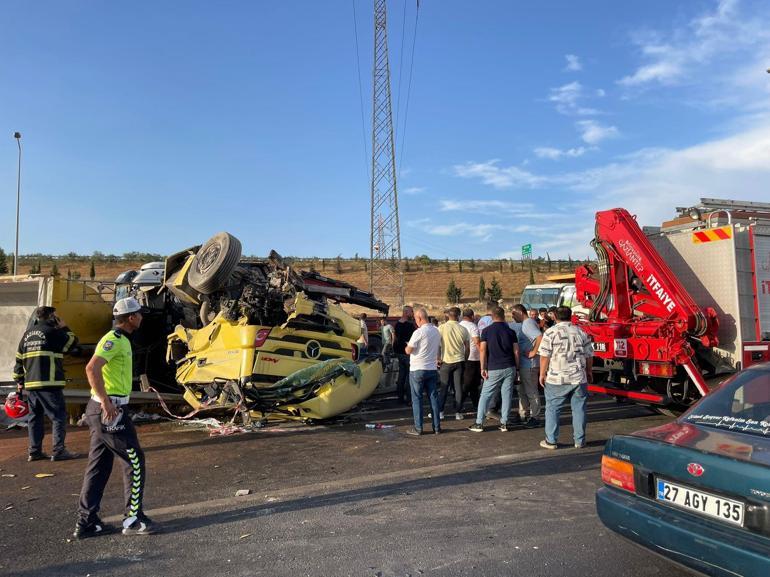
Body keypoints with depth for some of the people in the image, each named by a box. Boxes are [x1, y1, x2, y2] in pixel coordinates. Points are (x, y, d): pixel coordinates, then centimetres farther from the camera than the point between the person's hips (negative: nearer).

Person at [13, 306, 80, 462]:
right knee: (59, 416, -2)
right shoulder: (52, 332, -7)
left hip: (30, 384, 8)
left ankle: (34, 451, 17)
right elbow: (73, 345, -1)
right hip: (49, 384, -7)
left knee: (35, 417, 14)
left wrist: (19, 381, 22)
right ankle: (58, 451, -4)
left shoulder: (27, 334, 15)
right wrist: (64, 328, 8)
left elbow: (19, 360, 17)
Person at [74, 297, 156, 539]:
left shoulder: (120, 340, 16)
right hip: (110, 410, -10)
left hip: (104, 410, 10)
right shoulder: (114, 339, -15)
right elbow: (92, 368, -28)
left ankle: (86, 522, 20)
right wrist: (105, 401, -27)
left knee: (98, 465, 13)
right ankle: (133, 519, 6)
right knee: (134, 461, -1)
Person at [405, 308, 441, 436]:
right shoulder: (436, 331, 5)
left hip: (417, 369, -6)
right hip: (432, 369, 6)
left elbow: (408, 350, -14)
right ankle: (437, 427, 14)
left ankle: (418, 428, 5)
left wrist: (407, 346, 6)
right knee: (433, 397, 10)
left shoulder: (419, 332, -16)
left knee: (417, 399, 3)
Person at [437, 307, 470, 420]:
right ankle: (458, 412, 11)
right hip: (459, 361, 1)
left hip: (446, 361, -1)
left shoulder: (442, 328, -8)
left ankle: (440, 411, 12)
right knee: (458, 388, 7)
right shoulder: (463, 329, -1)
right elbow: (468, 348, 5)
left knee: (444, 387, 8)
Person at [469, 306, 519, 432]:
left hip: (494, 369, -2)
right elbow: (516, 351, 2)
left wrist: (483, 368, -6)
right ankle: (504, 423, 11)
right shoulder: (510, 331, 5)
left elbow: (483, 350, -8)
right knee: (507, 395, 8)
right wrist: (516, 367, 10)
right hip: (509, 367, 2)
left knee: (485, 395, 5)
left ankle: (479, 423, 6)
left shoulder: (486, 331, -1)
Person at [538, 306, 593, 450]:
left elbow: (545, 356, -8)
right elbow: (589, 356, 12)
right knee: (579, 409, 10)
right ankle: (580, 441, 17)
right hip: (579, 378, 3)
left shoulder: (551, 332, -5)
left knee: (552, 409, 6)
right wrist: (588, 372, 24)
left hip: (557, 379, -3)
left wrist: (542, 374, 0)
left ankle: (551, 441, 10)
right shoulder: (581, 332, 7)